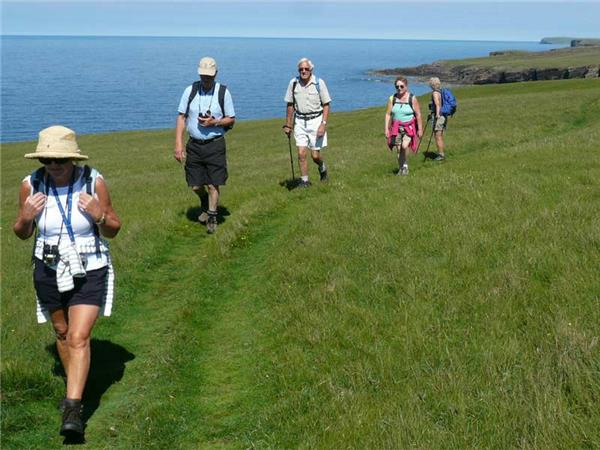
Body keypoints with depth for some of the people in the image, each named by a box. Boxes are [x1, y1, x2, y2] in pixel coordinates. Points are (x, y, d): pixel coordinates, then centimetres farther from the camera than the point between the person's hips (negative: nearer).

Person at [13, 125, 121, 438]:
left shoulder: (93, 182, -16)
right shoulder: (31, 185, -11)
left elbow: (113, 231, -5)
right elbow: (22, 234, 3)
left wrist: (99, 216, -26)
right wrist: (26, 217, -19)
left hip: (89, 271, -3)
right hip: (49, 271, 3)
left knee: (79, 337, -12)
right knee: (62, 332, 19)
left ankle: (73, 409, -12)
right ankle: (75, 385, 43)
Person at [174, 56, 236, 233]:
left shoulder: (223, 92, -2)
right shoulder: (190, 90, 1)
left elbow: (231, 119, 4)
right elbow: (181, 117, 2)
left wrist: (214, 122, -15)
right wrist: (178, 144, -6)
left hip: (215, 144, -2)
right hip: (194, 145, 2)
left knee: (213, 184, -3)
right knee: (195, 185, 8)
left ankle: (212, 217, 14)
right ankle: (205, 203, 39)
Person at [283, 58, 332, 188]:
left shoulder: (319, 83, -7)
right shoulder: (293, 83, 0)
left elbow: (326, 105, -4)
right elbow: (290, 105, 10)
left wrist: (323, 124, -13)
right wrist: (287, 125, 10)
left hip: (316, 120, -2)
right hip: (300, 122, 2)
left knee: (315, 155, 0)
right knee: (301, 153, -5)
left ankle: (322, 168, 33)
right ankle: (304, 180, 7)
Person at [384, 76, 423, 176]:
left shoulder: (412, 98, -6)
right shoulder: (392, 99, 2)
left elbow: (418, 114, -3)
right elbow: (388, 114, 3)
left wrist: (420, 129, -4)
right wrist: (386, 128, -3)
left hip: (409, 127, -3)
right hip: (396, 127, 3)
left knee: (404, 146, -22)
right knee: (399, 149, 5)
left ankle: (405, 165, -1)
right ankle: (401, 169, 20)